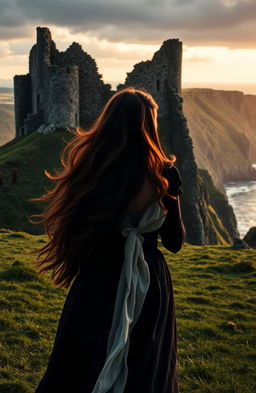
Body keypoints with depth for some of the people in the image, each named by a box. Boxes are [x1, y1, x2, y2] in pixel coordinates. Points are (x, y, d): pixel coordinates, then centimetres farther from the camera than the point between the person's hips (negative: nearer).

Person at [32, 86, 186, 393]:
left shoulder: (87, 167, -14)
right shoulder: (163, 173, -15)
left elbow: (71, 232, -5)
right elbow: (175, 241, -4)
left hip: (96, 284, 1)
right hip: (149, 286, 0)